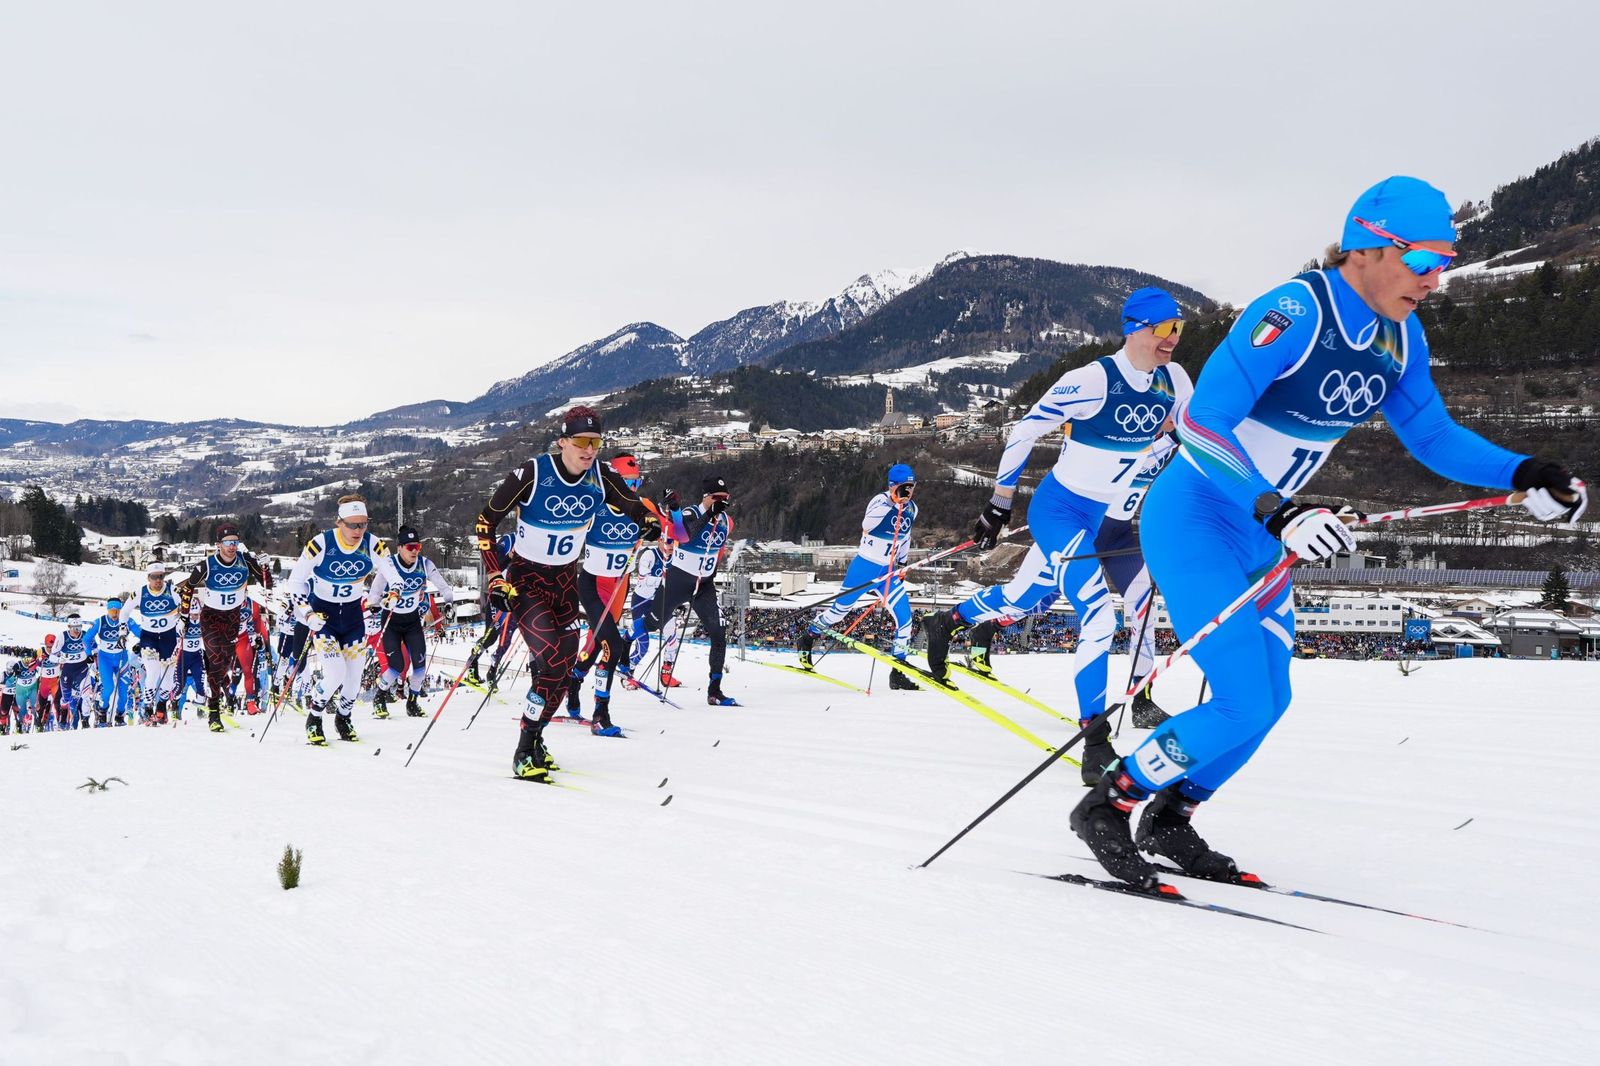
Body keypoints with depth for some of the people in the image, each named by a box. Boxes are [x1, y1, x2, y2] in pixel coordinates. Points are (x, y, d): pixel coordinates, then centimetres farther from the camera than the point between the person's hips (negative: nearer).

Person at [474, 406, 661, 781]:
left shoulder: (601, 478, -10)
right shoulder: (532, 474, -22)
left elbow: (635, 507, 9)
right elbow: (486, 519, -12)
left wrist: (652, 526, -13)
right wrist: (495, 575, -18)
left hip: (565, 579, 5)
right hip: (525, 577, -5)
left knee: (565, 666, 2)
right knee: (554, 662, -19)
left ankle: (534, 738, 22)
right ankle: (524, 754, -8)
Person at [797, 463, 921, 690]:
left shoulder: (911, 509, 5)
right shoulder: (880, 501, -16)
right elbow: (867, 525, -30)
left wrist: (902, 565, 21)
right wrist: (895, 502, -36)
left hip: (888, 572, 5)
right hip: (864, 567, -5)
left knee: (904, 617, -7)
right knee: (841, 608, 7)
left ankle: (898, 673, 0)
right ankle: (806, 640, 33)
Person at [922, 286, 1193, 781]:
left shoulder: (1173, 381, -4)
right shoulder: (1092, 380, -22)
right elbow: (1024, 430, -13)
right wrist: (999, 505, -9)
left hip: (1109, 517, 7)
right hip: (1059, 508, -7)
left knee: (1025, 600, 19)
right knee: (1097, 607, -23)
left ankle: (946, 621, 47)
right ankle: (1096, 741, -20)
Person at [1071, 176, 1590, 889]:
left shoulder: (1400, 337, -1)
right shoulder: (1294, 313, -26)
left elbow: (1431, 434, 10)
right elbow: (1202, 424, -33)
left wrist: (1524, 474, -5)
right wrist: (1278, 513, -44)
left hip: (1261, 535, 9)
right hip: (1193, 518, -9)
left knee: (1268, 701, 13)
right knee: (1244, 707, -13)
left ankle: (1169, 821, 32)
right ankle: (1106, 805, 6)